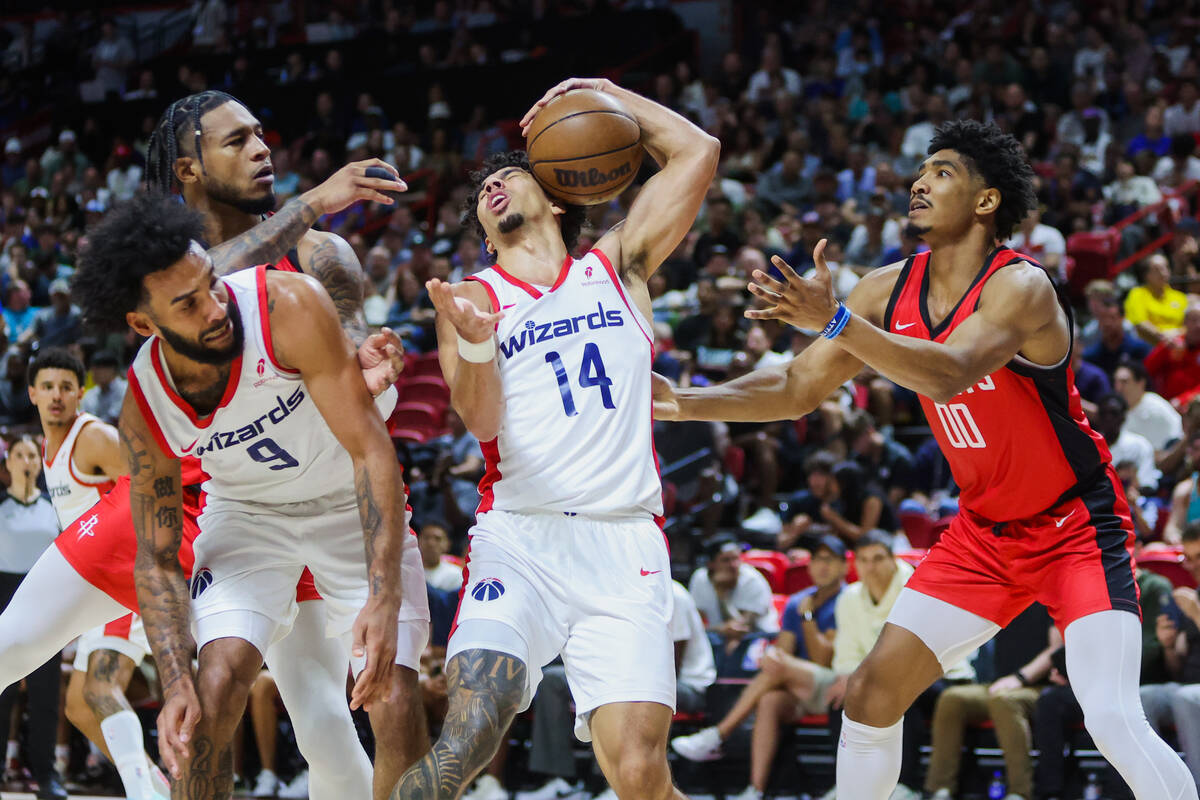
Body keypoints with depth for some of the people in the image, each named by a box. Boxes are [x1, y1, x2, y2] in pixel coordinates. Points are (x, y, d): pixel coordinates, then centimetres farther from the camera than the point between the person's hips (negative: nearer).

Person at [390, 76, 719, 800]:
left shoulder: (615, 268, 19)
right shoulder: (472, 297, 14)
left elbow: (698, 152, 14)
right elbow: (481, 420, -3)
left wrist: (605, 95, 23)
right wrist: (474, 345, -22)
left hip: (626, 546, 1)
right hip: (521, 539, -1)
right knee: (470, 733, -25)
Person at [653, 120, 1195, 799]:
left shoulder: (1021, 287, -23)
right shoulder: (892, 290, -2)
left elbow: (949, 376, -41)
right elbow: (796, 389, 5)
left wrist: (835, 322, -50)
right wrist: (684, 403, -7)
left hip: (1077, 528, -7)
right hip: (985, 533, 7)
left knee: (1114, 720, -23)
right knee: (872, 693, 2)